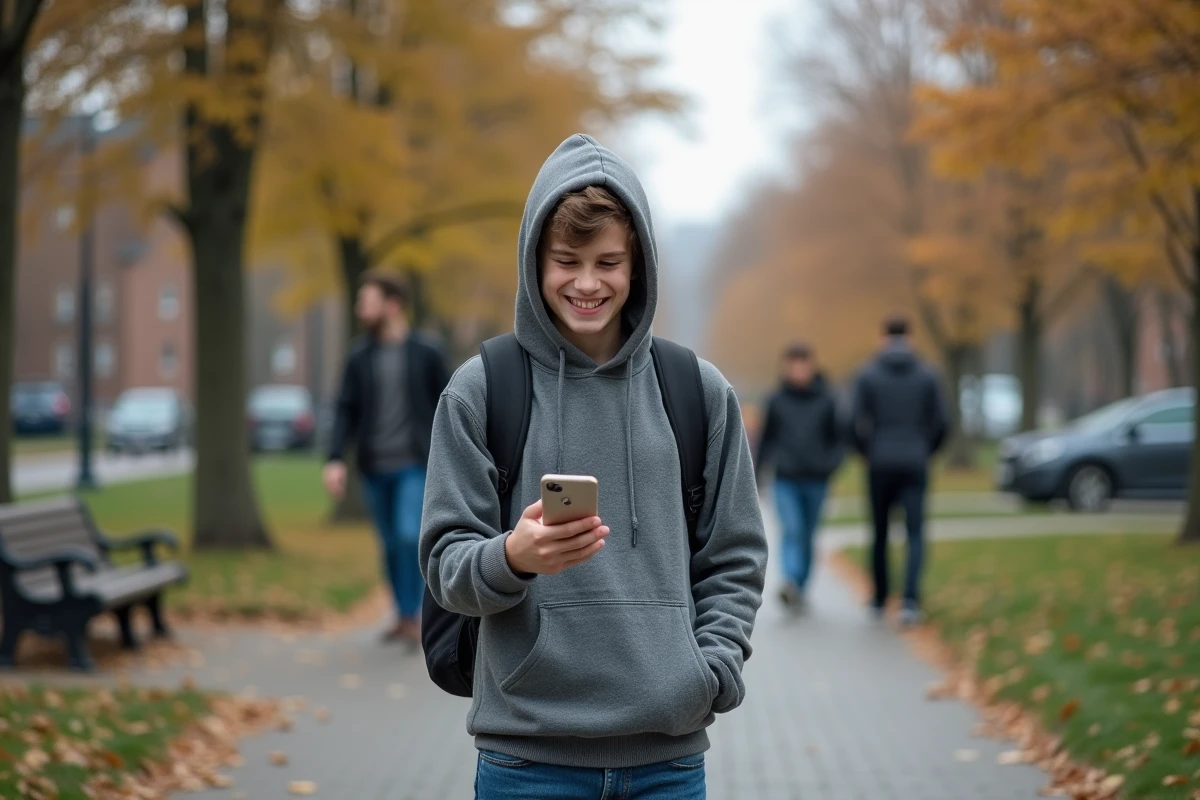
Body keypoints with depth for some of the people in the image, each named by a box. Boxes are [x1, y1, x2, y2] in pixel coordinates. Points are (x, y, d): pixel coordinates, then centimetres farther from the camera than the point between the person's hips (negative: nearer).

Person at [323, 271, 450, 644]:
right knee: (391, 544, 9)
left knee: (411, 536, -18)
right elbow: (346, 412, 2)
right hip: (375, 468, 3)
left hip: (415, 464, -3)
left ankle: (412, 616, -5)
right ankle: (405, 617, 24)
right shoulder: (359, 357, 4)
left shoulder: (426, 353, -3)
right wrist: (335, 460, -10)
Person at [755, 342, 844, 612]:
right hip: (786, 480, -1)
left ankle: (800, 588, 20)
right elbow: (767, 438, 12)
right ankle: (791, 582, -30)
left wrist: (831, 463, -12)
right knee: (792, 530, -17)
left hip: (816, 481, 1)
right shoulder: (778, 400, 2)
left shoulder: (826, 400, 0)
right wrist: (757, 471, 13)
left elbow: (839, 438, 5)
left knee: (808, 537, 10)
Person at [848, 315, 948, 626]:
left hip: (880, 465, 0)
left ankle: (880, 599, 25)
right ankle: (911, 598, -21)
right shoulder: (927, 376, 1)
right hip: (915, 466, 0)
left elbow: (856, 422, -6)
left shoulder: (869, 375, -2)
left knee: (880, 533, 14)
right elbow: (940, 422, 0)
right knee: (915, 534, -3)